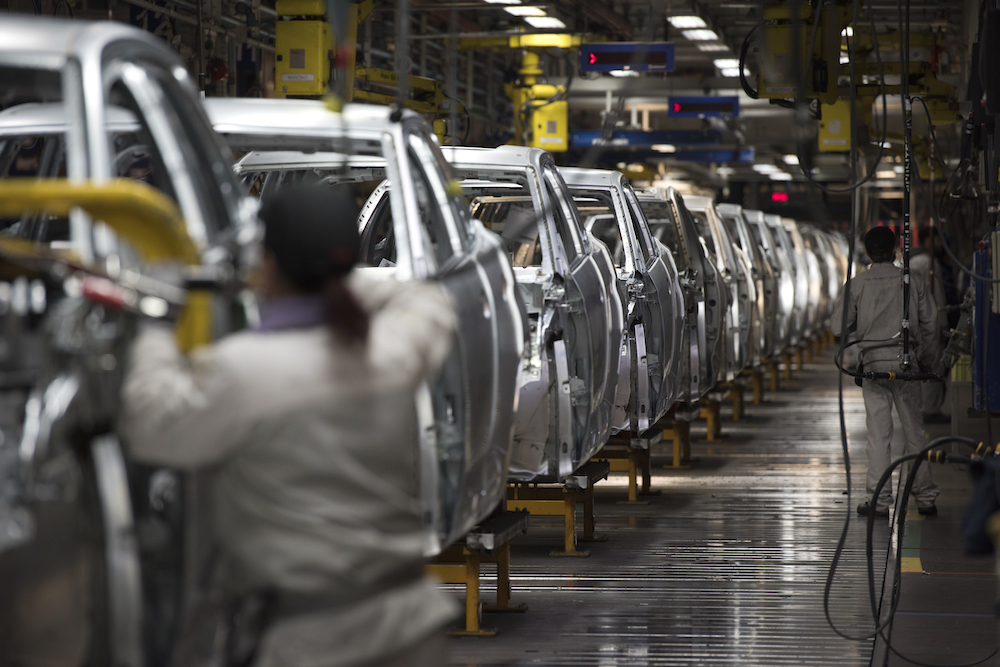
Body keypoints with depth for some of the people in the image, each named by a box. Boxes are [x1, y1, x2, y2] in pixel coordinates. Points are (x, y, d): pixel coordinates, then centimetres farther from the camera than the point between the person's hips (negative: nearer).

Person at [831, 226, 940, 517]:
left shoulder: (857, 285, -1)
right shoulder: (913, 282, 3)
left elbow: (838, 327, -1)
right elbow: (929, 326, 5)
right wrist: (925, 362, 16)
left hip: (873, 362, -1)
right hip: (906, 362, 1)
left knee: (879, 433, 0)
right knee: (914, 430, 8)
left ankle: (880, 500, -2)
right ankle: (925, 497, 11)